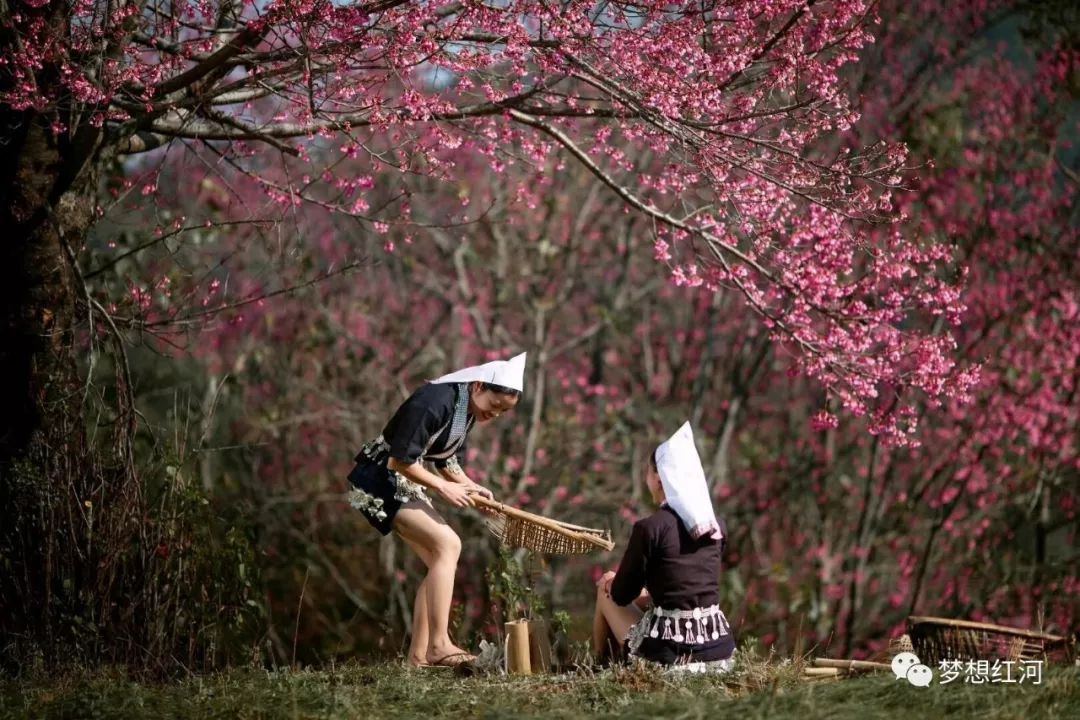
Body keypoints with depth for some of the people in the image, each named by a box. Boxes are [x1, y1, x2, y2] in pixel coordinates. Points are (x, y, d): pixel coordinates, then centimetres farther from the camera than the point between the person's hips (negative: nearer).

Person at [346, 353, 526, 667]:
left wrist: (470, 486, -1)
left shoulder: (468, 411, 6)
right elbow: (400, 461, -25)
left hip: (405, 483, 10)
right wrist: (443, 487, -18)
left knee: (440, 563, 4)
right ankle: (438, 645, -23)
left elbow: (446, 459, 17)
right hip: (381, 479, -10)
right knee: (447, 544, -19)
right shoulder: (434, 403, -25)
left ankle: (418, 656, 5)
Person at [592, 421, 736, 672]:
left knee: (605, 591, 23)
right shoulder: (716, 526, 6)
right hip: (719, 649, 6)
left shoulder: (650, 528, -12)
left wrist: (612, 583, 21)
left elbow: (622, 595, -2)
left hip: (668, 653, -6)